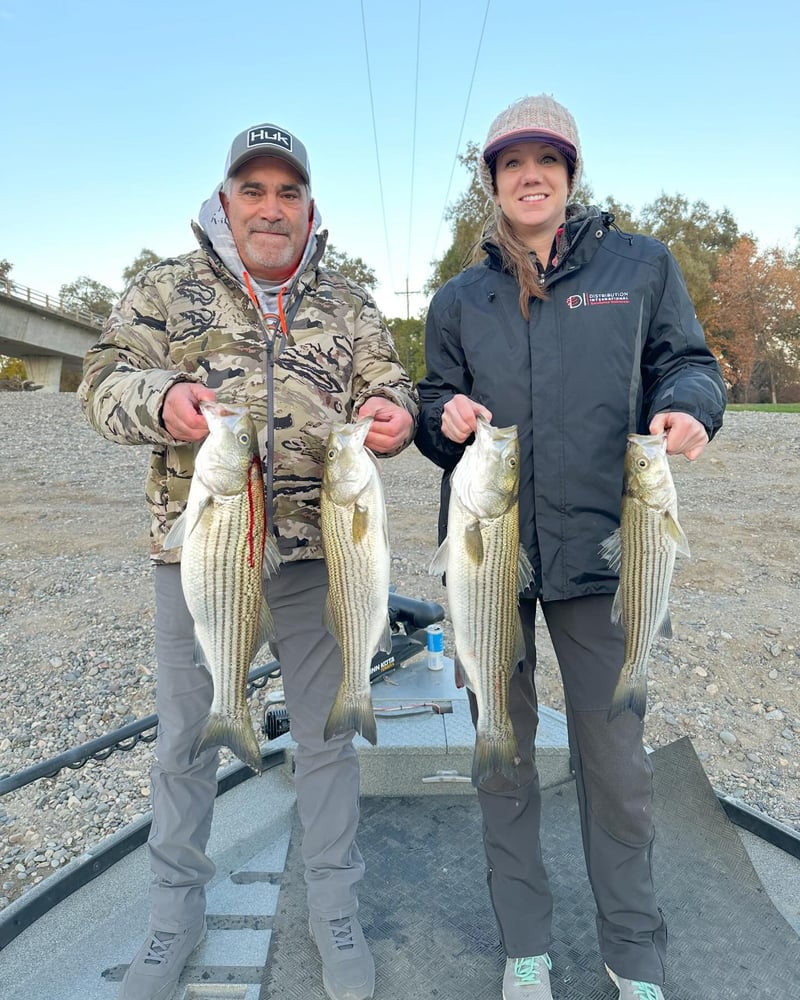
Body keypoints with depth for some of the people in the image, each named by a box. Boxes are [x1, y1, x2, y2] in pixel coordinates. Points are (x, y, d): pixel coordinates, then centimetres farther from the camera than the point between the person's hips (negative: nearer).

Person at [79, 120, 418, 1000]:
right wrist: (160, 399, -21)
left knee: (327, 735, 11)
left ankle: (334, 910, 34)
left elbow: (386, 388, 8)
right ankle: (175, 913, 37)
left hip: (316, 554, 1)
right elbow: (106, 380, 2)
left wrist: (392, 416, -17)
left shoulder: (349, 305, 12)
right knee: (184, 739, 12)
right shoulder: (168, 287, 8)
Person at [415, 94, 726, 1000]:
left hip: (598, 548, -1)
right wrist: (445, 419, -9)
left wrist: (685, 409, -13)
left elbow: (687, 364, 10)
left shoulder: (641, 265, 7)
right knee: (501, 751, 12)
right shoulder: (458, 299, 11)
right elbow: (434, 409, 14)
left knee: (615, 758, 5)